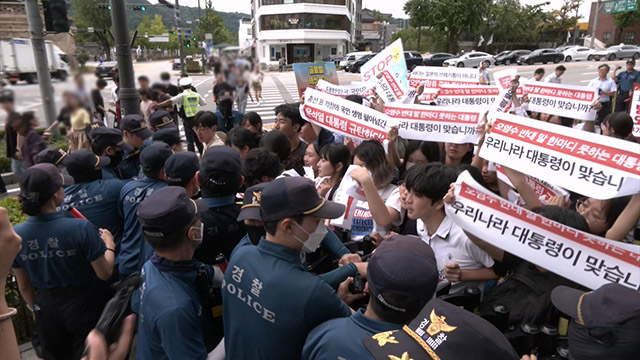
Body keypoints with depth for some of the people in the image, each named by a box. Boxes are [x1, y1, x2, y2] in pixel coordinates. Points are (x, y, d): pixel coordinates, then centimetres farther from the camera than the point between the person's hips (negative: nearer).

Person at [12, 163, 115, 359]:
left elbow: (24, 286, -1)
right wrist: (109, 245, -1)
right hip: (84, 306, -3)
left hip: (47, 309, 3)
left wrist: (36, 309, 16)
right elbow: (104, 274, -18)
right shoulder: (80, 228, -28)